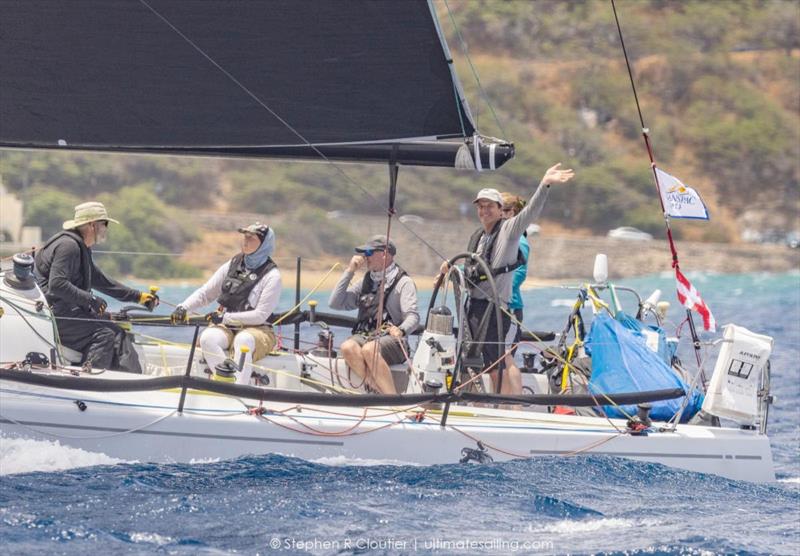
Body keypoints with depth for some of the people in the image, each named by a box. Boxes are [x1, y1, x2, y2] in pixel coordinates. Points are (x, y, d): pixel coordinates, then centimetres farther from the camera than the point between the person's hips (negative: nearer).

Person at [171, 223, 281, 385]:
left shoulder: (272, 275, -6)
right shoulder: (232, 265, 10)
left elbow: (260, 315, -12)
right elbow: (205, 293, 13)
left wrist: (225, 317, -17)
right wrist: (184, 307, -5)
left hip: (257, 330, -4)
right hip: (226, 328, 4)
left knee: (243, 340, -39)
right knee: (207, 338, -29)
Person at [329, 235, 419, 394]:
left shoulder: (403, 282, 4)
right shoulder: (366, 281, 21)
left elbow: (413, 316, -10)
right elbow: (335, 303, 15)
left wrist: (401, 330, -33)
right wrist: (349, 272, 10)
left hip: (390, 340, -5)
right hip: (363, 336, 5)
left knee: (369, 349, -37)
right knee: (348, 347, -30)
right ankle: (381, 393, -36)